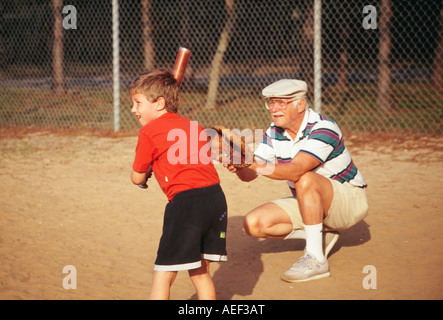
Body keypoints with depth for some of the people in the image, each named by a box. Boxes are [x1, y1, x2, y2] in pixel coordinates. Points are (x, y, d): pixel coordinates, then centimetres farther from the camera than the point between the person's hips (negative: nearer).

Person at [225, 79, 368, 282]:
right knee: (254, 224, -11)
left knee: (305, 181, -38)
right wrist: (240, 167, -32)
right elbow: (249, 175, -8)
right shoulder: (274, 133, -2)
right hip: (308, 203, 8)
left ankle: (316, 259, -31)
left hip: (349, 200, -8)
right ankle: (322, 234, 6)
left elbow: (296, 171, -40)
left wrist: (256, 166, -50)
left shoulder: (323, 129, -26)